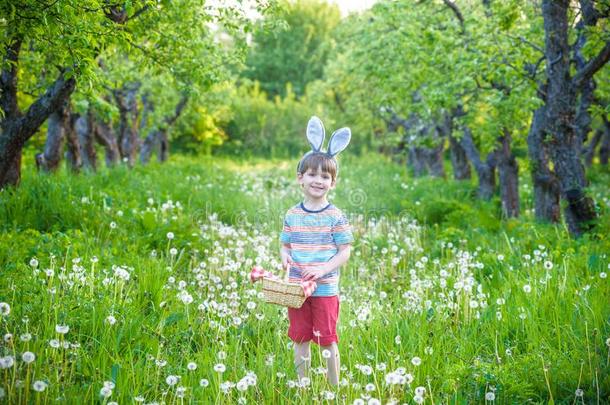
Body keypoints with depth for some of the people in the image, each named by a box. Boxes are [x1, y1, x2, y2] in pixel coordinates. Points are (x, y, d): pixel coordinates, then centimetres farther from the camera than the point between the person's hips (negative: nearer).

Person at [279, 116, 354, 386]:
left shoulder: (335, 216, -7)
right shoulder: (292, 215, 3)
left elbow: (345, 252, -7)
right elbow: (285, 245, 11)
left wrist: (323, 270, -21)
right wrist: (285, 257, -12)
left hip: (325, 290, -3)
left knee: (327, 341, 4)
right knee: (300, 339, 12)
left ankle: (334, 389, 19)